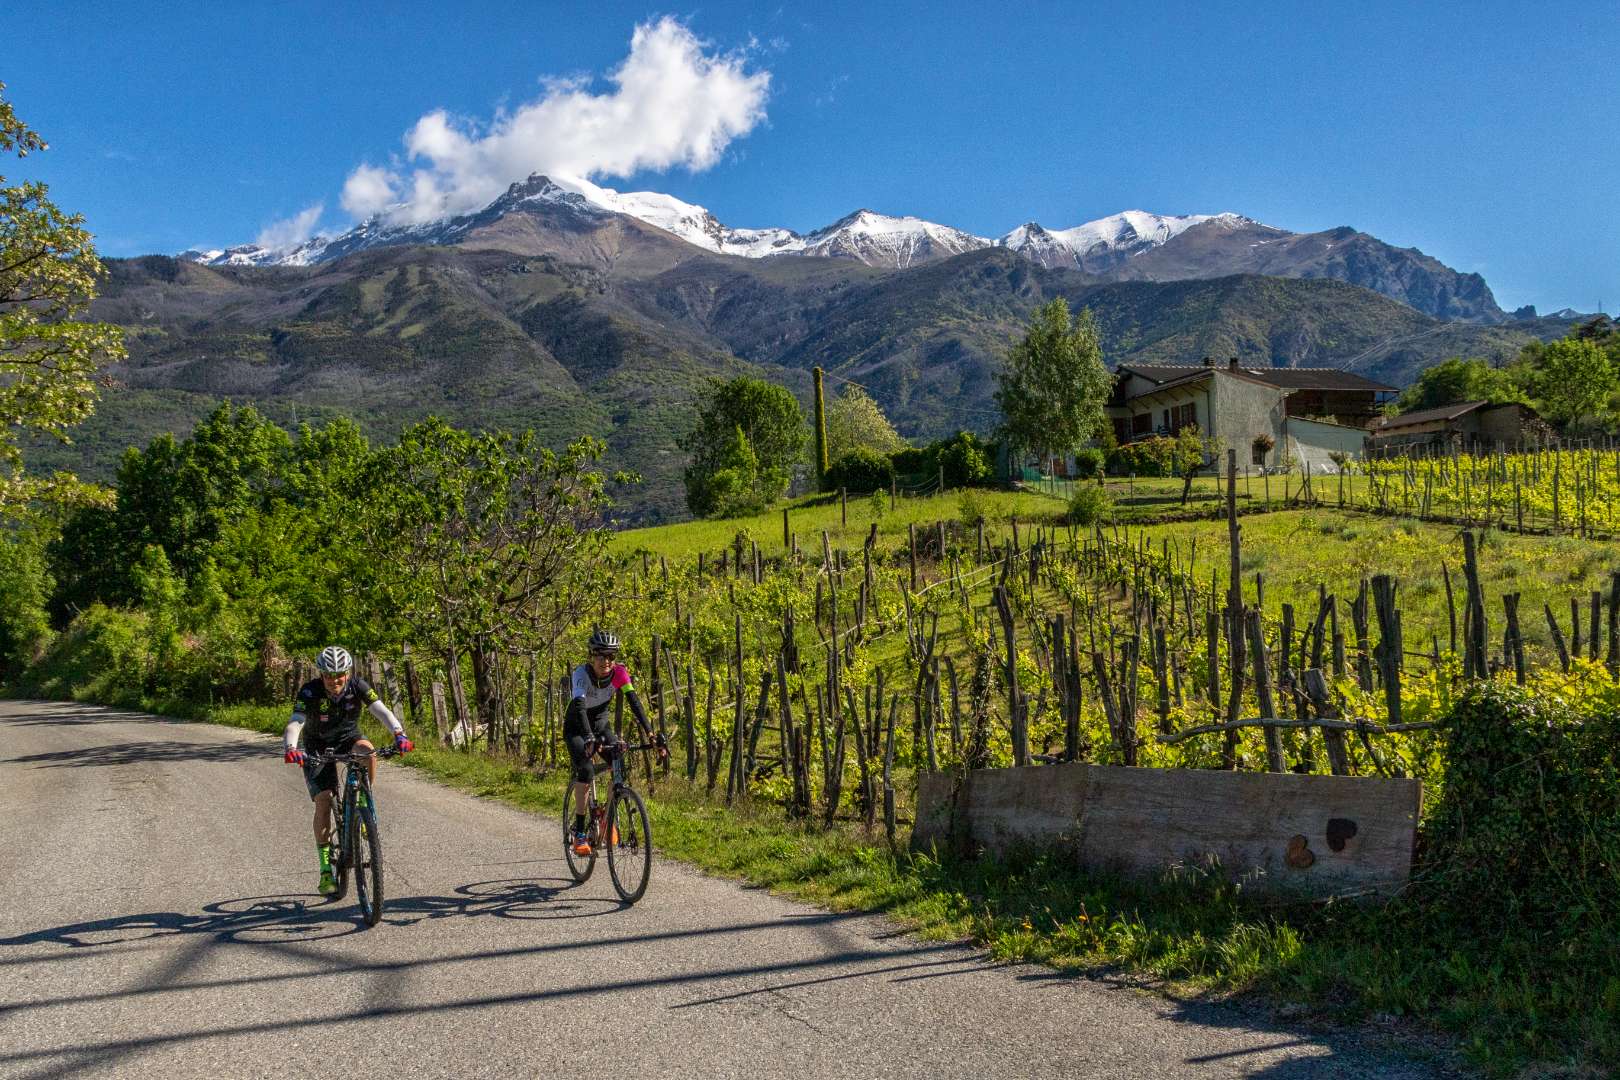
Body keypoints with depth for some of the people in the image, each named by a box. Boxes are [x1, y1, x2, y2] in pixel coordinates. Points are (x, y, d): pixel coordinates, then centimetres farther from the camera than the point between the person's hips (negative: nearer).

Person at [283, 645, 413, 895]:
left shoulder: (358, 686, -20)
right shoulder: (309, 692, -25)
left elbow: (381, 711, -30)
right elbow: (294, 724, -36)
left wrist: (399, 734, -48)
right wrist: (291, 748, -57)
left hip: (348, 739, 1)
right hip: (318, 748, -1)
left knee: (366, 749, -34)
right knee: (323, 802, -13)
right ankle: (326, 868, -3)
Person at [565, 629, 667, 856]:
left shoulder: (619, 673, -19)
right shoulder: (581, 673, -29)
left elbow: (635, 703, -26)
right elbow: (579, 707, -42)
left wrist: (652, 736, -38)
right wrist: (590, 739, -58)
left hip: (601, 723, 4)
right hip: (576, 726, -4)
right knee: (585, 771, -25)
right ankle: (579, 834, -17)